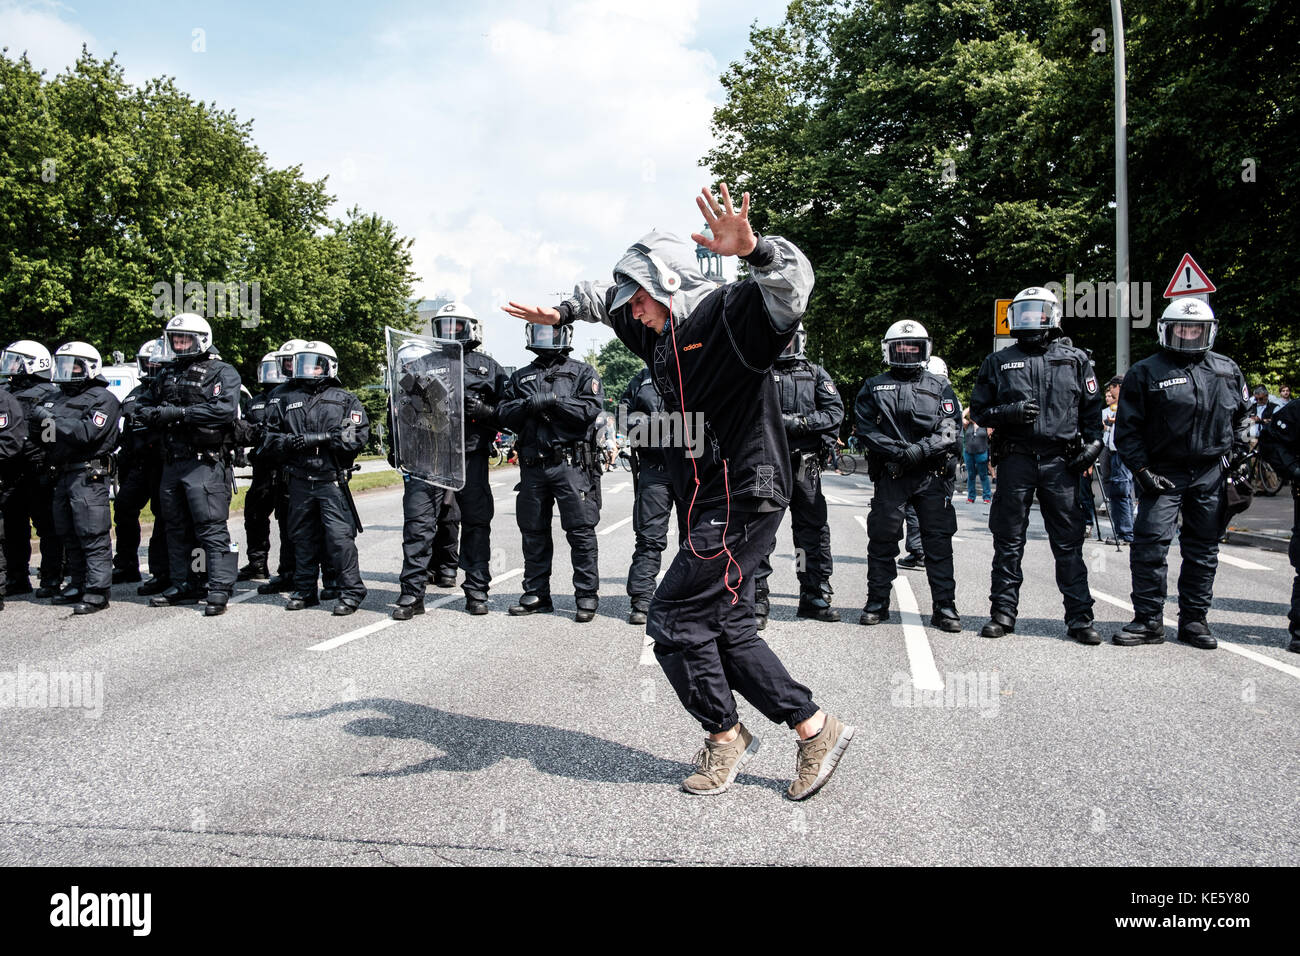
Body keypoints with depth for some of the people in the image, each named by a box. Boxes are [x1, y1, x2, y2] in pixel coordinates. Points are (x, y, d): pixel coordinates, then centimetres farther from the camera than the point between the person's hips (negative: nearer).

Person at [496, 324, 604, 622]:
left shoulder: (582, 373, 7)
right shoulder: (521, 377, 19)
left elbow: (592, 407, -9)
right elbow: (503, 414, 9)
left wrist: (553, 401, -15)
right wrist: (527, 405, -10)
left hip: (571, 464, -4)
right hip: (532, 465, 4)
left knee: (580, 530, -5)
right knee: (533, 532, 9)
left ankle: (587, 595, 3)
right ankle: (536, 594, 19)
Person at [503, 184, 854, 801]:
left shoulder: (729, 312, -14)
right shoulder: (664, 329, 13)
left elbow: (793, 281, -35)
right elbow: (608, 297, 33)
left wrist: (750, 250, -52)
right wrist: (561, 313, 25)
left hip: (743, 497, -10)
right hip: (709, 501, 10)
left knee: (675, 621, -4)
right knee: (727, 627, 11)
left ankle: (724, 736, 15)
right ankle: (815, 728, 19)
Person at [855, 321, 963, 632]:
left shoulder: (940, 387, 13)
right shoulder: (874, 388, 13)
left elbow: (949, 430, 1)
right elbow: (866, 428, 0)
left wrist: (920, 450, -17)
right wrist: (896, 450, -15)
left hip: (932, 475, 0)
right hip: (889, 475, 0)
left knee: (939, 541, 0)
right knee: (882, 539, 2)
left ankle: (944, 606, 7)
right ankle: (877, 602, 14)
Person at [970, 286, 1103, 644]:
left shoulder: (1075, 359, 11)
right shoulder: (998, 362, 10)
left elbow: (1092, 408, 14)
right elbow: (978, 410, 10)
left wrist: (1093, 442, -2)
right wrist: (1010, 412, -9)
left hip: (1060, 463, 0)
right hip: (1015, 460, 0)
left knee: (1069, 542, 1)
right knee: (1008, 541, 5)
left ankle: (1080, 617, 7)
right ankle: (1003, 612, 14)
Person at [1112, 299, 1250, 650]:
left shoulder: (1228, 371, 10)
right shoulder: (1145, 372, 0)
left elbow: (1242, 414, 23)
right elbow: (1127, 429, -1)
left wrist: (1237, 455, 12)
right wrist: (1142, 470, -9)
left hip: (1212, 474, 3)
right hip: (1164, 472, -3)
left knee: (1203, 549, 7)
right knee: (1150, 544, -11)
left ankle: (1193, 619, 18)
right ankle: (1149, 620, -1)